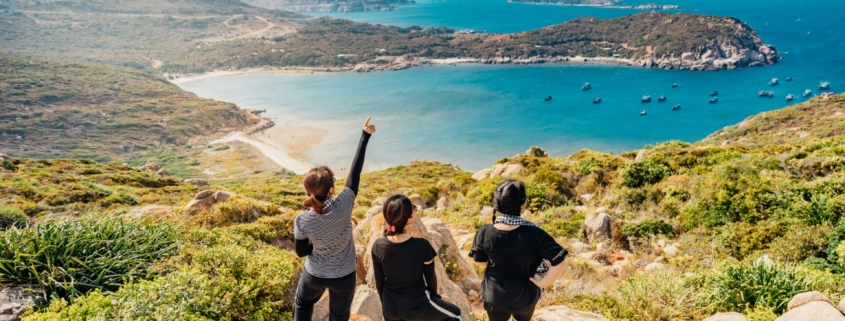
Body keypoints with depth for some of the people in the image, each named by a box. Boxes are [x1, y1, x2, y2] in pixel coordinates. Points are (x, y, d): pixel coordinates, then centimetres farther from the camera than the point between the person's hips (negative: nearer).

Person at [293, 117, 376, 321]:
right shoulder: (343, 207, -31)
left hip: (315, 275, 0)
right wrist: (365, 136, -14)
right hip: (343, 276, 0)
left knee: (303, 303, 32)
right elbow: (355, 172, -22)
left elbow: (301, 252, -10)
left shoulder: (301, 221, -26)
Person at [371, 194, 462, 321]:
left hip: (391, 307, 3)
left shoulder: (378, 246, -15)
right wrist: (434, 295, 13)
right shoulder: (422, 245, -25)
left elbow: (379, 280, -2)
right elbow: (430, 277, -8)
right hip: (417, 306, -3)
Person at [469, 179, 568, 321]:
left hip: (494, 296, 1)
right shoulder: (534, 234, -29)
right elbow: (558, 264, -27)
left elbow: (480, 261, -8)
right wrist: (543, 283, -12)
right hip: (525, 296, -1)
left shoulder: (484, 233, -23)